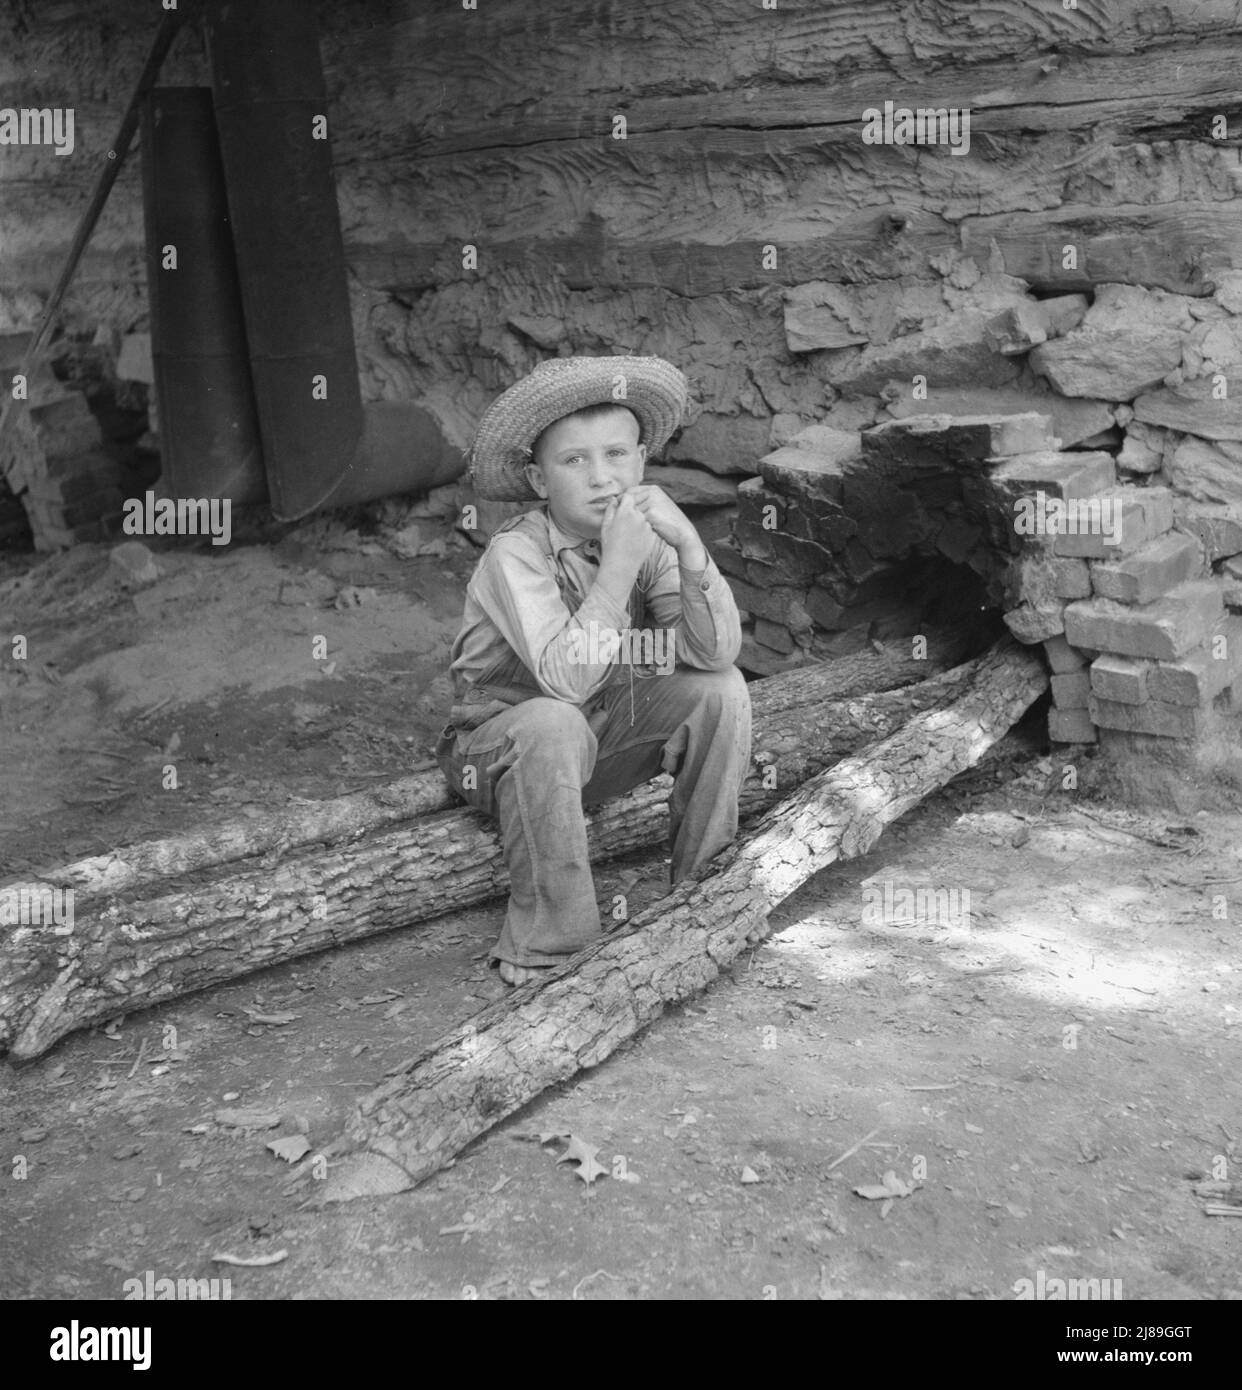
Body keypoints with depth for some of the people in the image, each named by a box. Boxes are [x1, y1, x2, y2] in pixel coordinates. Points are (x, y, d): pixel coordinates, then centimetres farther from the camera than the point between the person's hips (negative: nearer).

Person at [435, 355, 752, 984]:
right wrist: (618, 565, -38)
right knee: (552, 724, -38)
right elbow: (565, 678, -36)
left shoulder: (645, 535, -9)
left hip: (605, 735, 5)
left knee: (721, 691, -14)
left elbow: (715, 653, -19)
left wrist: (689, 546, -32)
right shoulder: (515, 553, -23)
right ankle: (545, 943, -23)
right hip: (497, 744, -5)